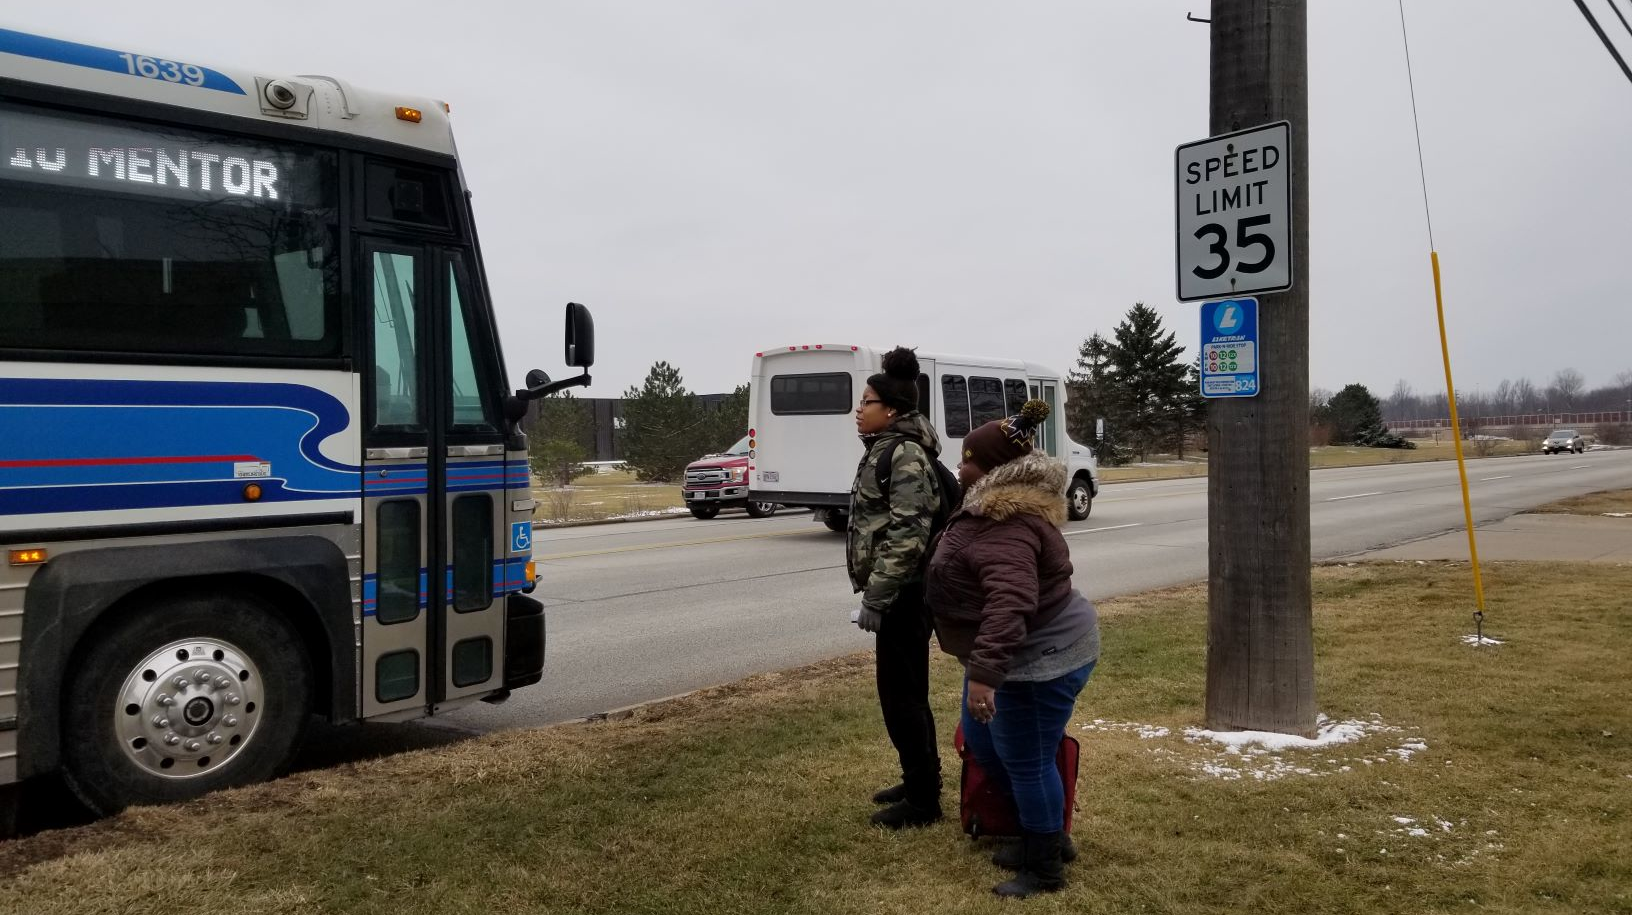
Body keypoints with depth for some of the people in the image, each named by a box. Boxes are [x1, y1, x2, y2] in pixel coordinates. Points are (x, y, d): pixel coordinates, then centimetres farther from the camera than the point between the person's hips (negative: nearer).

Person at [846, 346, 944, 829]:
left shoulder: (905, 454, -17)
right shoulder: (886, 448, 14)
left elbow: (907, 534, -24)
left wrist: (875, 597, -23)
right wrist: (876, 590, 21)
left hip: (905, 592, -10)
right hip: (900, 590, 10)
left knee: (899, 694, -2)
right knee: (907, 691, 17)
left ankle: (923, 801, 8)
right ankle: (921, 781, 30)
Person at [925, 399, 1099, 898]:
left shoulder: (1007, 525, -27)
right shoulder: (999, 506, 9)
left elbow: (1010, 603, -38)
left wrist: (983, 674, -41)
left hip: (1040, 659, -11)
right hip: (1019, 654, 11)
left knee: (1026, 763, 2)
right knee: (981, 743, 20)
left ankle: (1046, 867, 20)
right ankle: (1045, 834, 34)